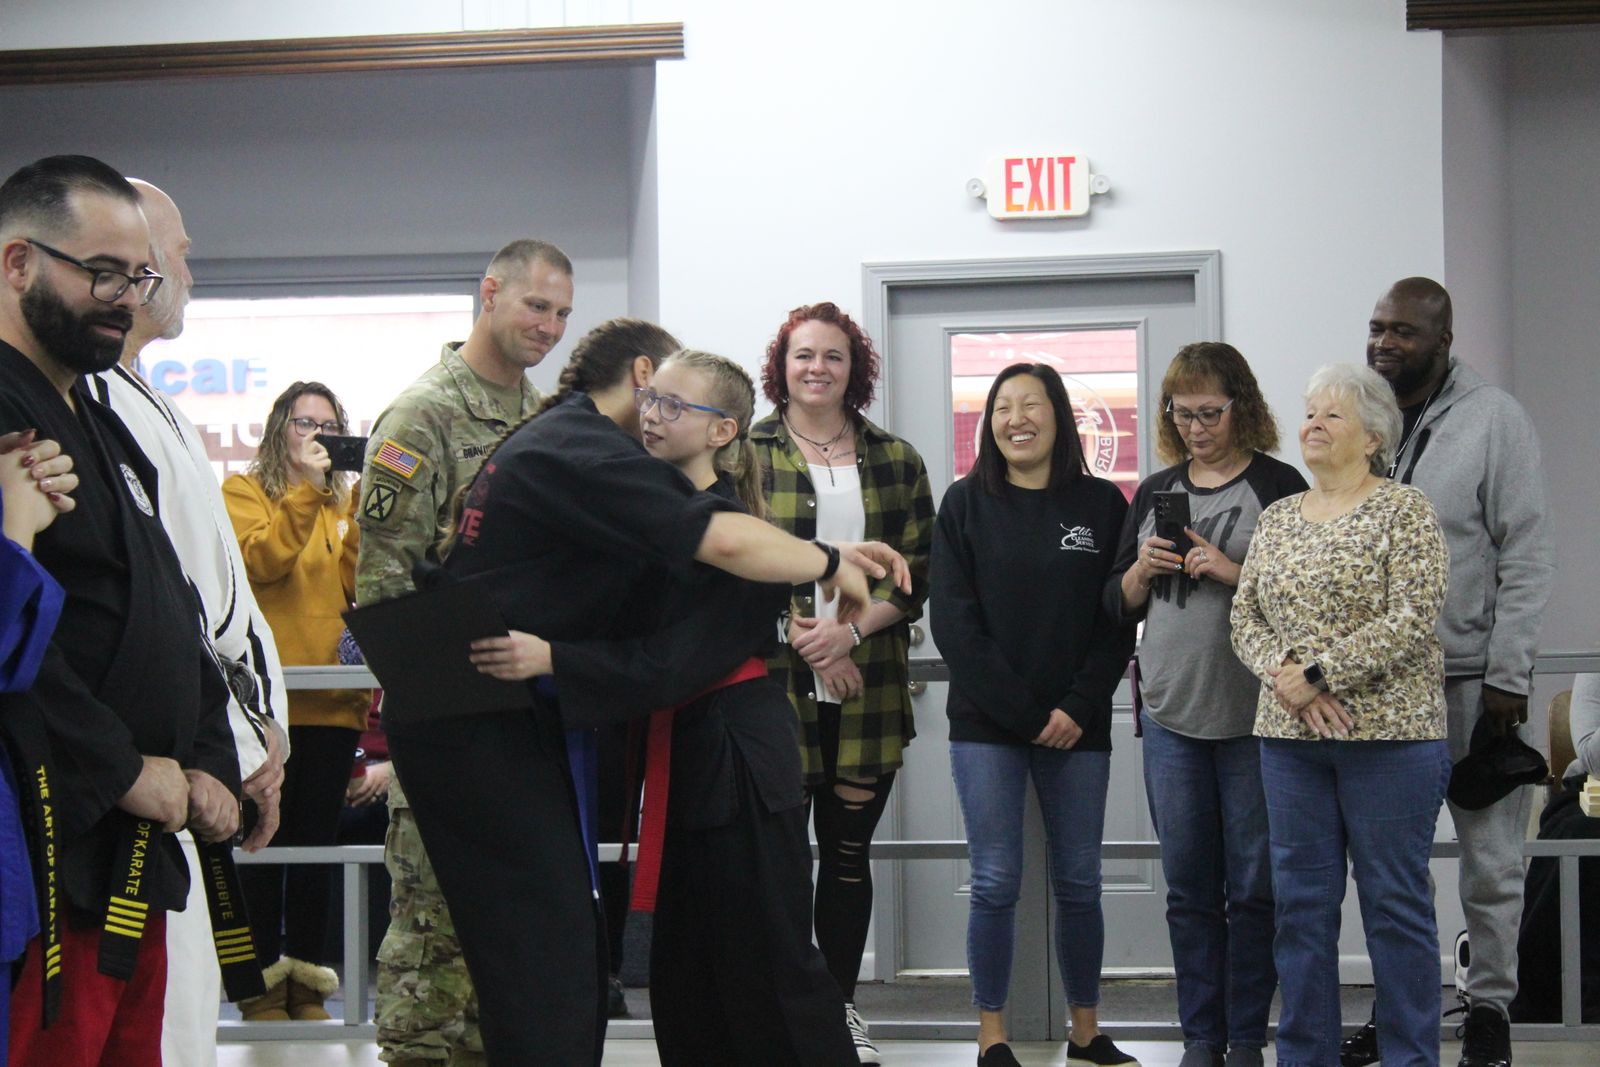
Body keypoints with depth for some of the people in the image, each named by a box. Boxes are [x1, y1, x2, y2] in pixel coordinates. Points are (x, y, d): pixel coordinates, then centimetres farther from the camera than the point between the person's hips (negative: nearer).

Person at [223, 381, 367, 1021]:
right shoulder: (245, 490, 4)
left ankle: (305, 976, 13)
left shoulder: (343, 502, 18)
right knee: (266, 839, -1)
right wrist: (306, 488, -17)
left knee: (317, 841, 7)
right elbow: (261, 561, -15)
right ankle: (263, 973, 6)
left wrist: (365, 506, -7)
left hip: (333, 697, 5)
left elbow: (358, 582, 3)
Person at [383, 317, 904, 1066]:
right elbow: (725, 541, -25)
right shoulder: (584, 451, -14)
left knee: (553, 954, 11)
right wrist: (831, 564, -8)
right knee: (549, 957, -11)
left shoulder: (552, 439, 20)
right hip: (479, 729, -10)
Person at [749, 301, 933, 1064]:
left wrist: (850, 630, -10)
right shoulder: (743, 453, 3)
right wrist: (799, 634, -11)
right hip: (773, 683, -2)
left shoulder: (896, 461, 10)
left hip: (869, 689, 2)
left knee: (849, 851, 8)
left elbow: (917, 573, 5)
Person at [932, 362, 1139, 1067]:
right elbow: (953, 620, -2)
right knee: (996, 883, -2)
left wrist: (1078, 706, -9)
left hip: (1077, 725, 1)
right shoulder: (966, 504, 4)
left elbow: (1119, 621, 4)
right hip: (986, 723, -1)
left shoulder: (1102, 505, 6)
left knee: (1078, 882, 6)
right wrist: (1021, 710, -9)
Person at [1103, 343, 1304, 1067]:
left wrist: (1235, 573, -16)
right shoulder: (1155, 492, 13)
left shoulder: (1278, 485, -1)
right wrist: (1143, 570, -4)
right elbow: (1119, 605, 16)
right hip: (1170, 713, 4)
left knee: (1253, 885, 2)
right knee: (1188, 886, 7)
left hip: (1254, 716, -4)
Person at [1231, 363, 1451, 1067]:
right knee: (1300, 901, 7)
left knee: (1395, 901, 0)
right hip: (1291, 738, 5)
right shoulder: (1276, 520, 14)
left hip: (1389, 736, -5)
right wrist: (1283, 671, -11)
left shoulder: (1404, 512, -4)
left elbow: (1410, 620, -13)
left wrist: (1316, 674, -16)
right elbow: (1245, 617, 10)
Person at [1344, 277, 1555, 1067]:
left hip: (1471, 676, -4)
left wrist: (1508, 676, -13)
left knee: (1490, 858, 6)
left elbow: (1527, 557, -8)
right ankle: (1399, 1002, 20)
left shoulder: (1493, 419, -5)